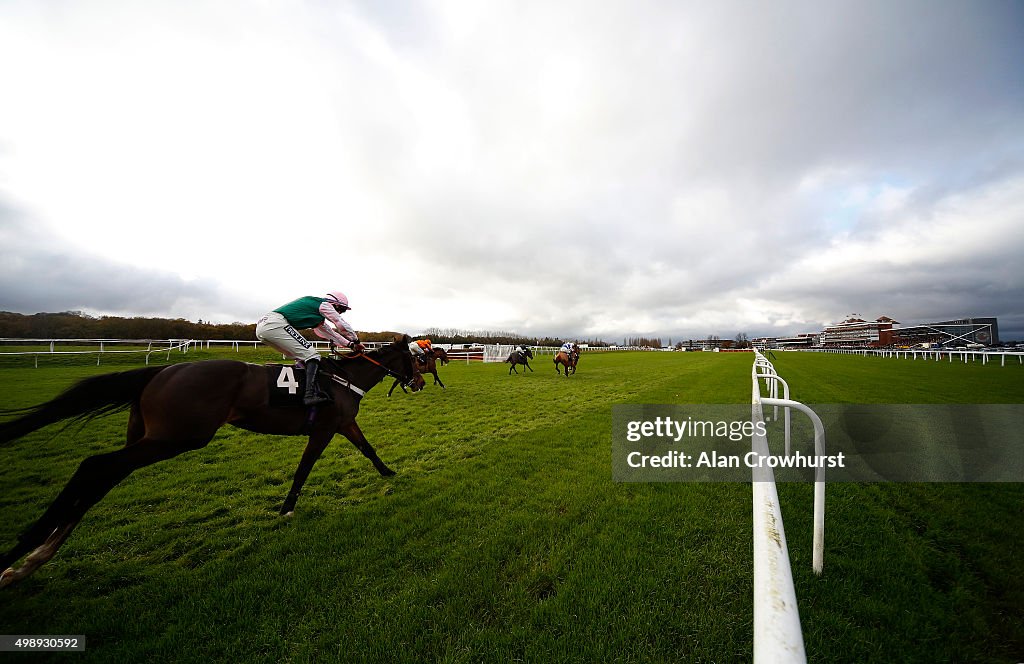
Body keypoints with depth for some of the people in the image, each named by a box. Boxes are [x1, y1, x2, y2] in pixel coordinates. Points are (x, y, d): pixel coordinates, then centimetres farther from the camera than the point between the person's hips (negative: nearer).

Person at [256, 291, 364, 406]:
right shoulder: (323, 304, 3)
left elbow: (329, 332, 36)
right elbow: (343, 326, 3)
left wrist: (350, 344, 33)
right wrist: (356, 341, 18)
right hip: (275, 324, -11)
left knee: (302, 358, 16)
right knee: (312, 356, -14)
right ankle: (310, 395, -25)